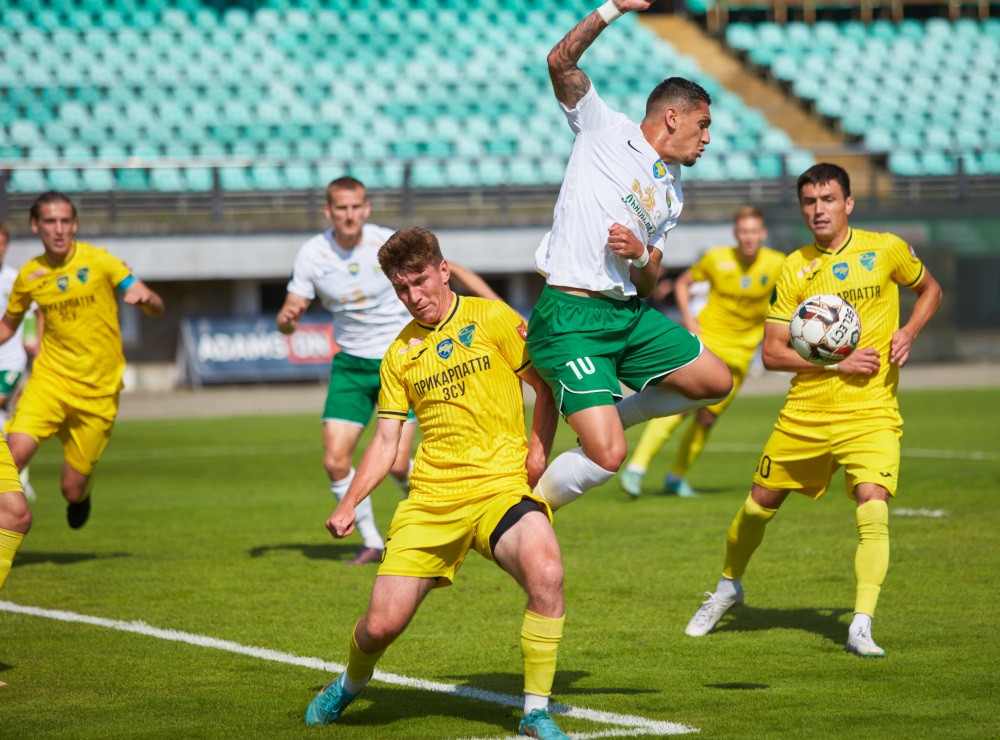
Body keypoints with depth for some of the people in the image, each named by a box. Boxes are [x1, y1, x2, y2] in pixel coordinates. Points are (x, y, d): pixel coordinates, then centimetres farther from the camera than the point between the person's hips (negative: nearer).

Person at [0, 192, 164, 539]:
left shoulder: (98, 261, -4)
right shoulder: (29, 276, 3)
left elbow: (156, 308, -3)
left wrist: (145, 297, -26)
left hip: (98, 390, -1)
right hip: (51, 377, 1)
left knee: (72, 491, 1)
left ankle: (81, 496, 38)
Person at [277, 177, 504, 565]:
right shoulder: (312, 255, -7)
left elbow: (453, 271, -6)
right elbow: (290, 314, 0)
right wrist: (287, 318, -26)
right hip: (351, 365, 3)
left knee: (396, 464, -13)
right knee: (335, 460, -10)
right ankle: (371, 541, 11)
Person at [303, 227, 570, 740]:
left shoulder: (489, 318, 2)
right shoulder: (400, 354, 13)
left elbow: (546, 386, 7)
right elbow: (386, 442, 14)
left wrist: (539, 450, -9)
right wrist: (348, 504, 1)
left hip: (501, 486, -3)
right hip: (430, 499, 3)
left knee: (546, 574, -33)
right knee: (381, 624, -4)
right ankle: (351, 683, 33)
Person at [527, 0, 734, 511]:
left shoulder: (671, 193, 20)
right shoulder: (605, 131, 2)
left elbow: (649, 283, 18)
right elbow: (561, 62, -9)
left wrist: (641, 256, -5)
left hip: (630, 313, 8)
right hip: (571, 318, -8)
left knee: (715, 382, 10)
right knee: (607, 458, -17)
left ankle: (607, 418, 24)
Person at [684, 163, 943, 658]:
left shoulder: (885, 250, -2)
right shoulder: (794, 270, -2)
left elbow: (929, 291, 16)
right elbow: (772, 353, -4)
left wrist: (908, 332, -4)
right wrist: (836, 363, -16)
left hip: (870, 413, -2)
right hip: (805, 413, 2)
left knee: (873, 507, -22)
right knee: (760, 502, 13)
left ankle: (861, 628, -21)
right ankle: (728, 588, 40)